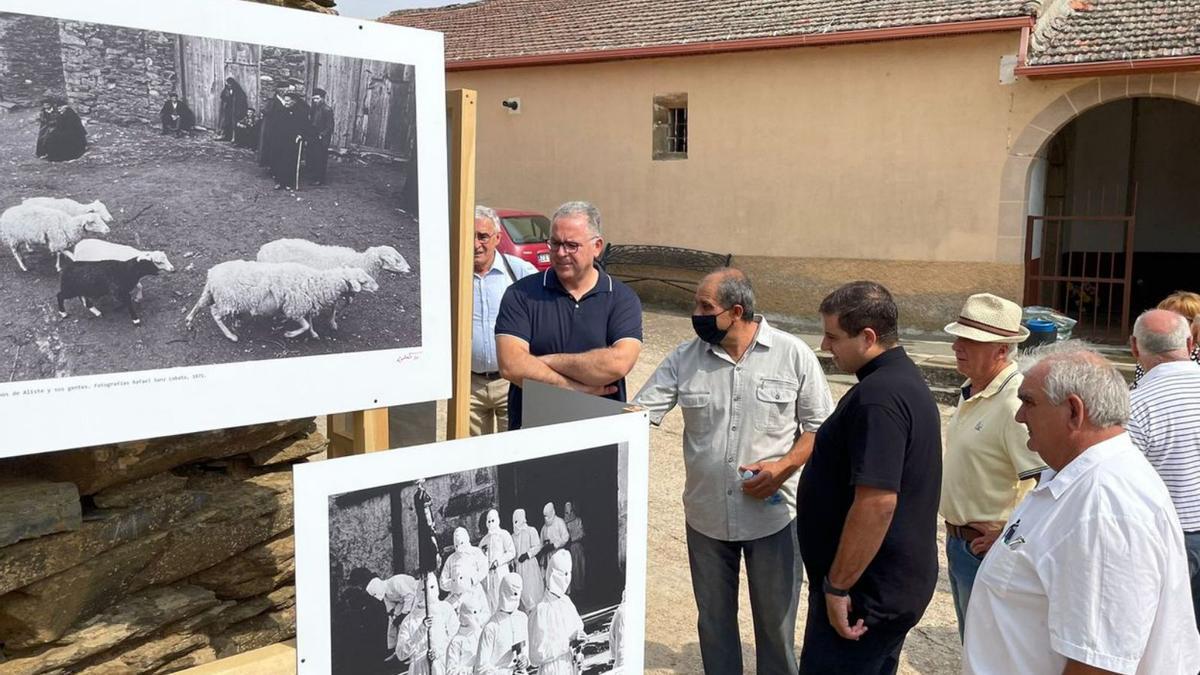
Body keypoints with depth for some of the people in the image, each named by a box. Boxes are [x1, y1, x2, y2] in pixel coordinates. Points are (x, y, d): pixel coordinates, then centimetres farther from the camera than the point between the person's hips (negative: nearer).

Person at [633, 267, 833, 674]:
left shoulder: (794, 355, -9)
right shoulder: (685, 358, -4)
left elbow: (819, 427, -3)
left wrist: (784, 466, -17)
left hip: (774, 515, -2)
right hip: (706, 516, 2)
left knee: (776, 621, 14)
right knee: (714, 620, 18)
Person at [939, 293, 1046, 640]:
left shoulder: (1015, 404, -25)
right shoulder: (971, 391, 6)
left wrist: (1007, 532, -22)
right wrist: (955, 532, 15)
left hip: (986, 547, -9)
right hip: (958, 540, 9)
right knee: (971, 641, 23)